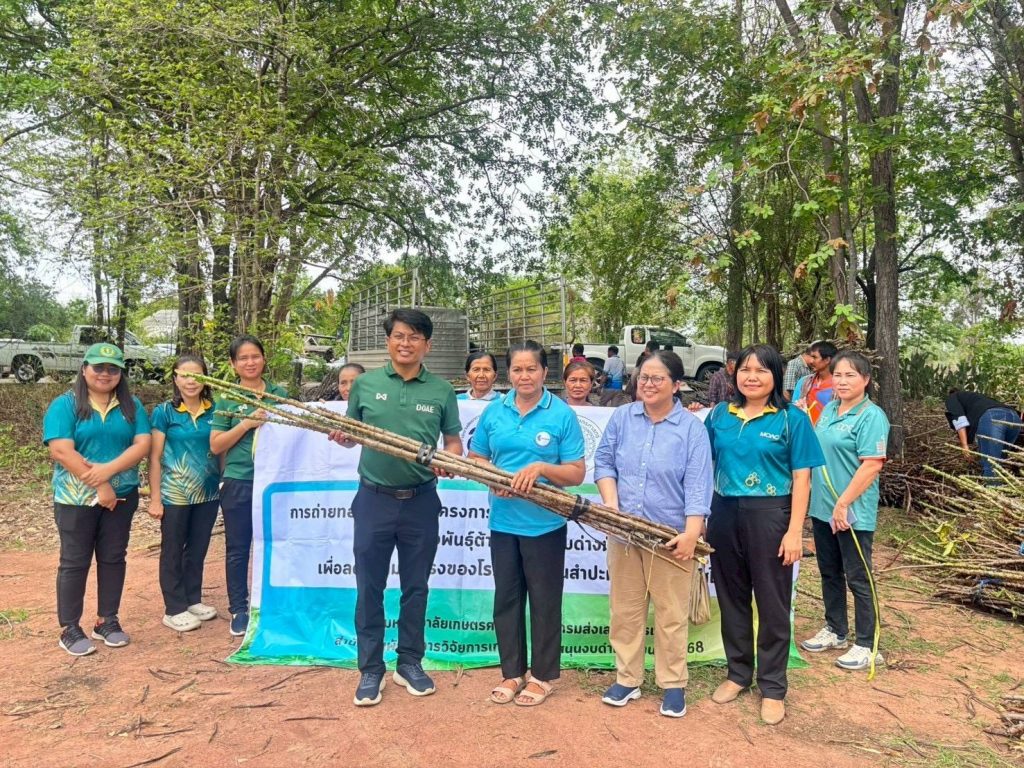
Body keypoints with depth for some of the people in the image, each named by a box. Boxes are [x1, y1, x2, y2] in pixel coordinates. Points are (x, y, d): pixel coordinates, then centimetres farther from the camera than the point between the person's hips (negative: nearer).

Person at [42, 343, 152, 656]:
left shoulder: (131, 406, 6)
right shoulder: (65, 405, -5)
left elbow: (143, 444, -5)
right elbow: (60, 450, -15)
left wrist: (108, 470, -20)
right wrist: (98, 486, -18)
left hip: (122, 496, 3)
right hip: (76, 498, -3)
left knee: (113, 559, 10)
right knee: (75, 562, 4)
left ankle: (107, 621, 23)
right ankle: (69, 629, 15)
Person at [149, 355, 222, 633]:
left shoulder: (214, 410, 2)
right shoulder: (164, 411, -7)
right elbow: (155, 457, -6)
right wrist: (155, 498, -9)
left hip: (208, 493, 4)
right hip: (175, 495, -3)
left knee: (198, 549, 15)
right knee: (173, 551, 9)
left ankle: (193, 600, 30)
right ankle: (174, 610, 19)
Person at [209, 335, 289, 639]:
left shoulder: (280, 394, 7)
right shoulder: (226, 399, 0)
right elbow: (215, 445, -5)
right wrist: (247, 423, -16)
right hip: (238, 482, -2)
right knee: (237, 549, 7)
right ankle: (239, 610, 20)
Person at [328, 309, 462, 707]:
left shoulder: (442, 391, 1)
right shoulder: (364, 384, 2)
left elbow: (453, 440, 7)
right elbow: (349, 435, 10)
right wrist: (340, 436, -13)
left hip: (421, 501, 0)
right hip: (373, 499, 0)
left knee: (415, 586, 12)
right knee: (369, 587, 7)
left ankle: (410, 663, 29)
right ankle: (370, 669, 22)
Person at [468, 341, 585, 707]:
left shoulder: (562, 415, -8)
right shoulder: (494, 411, 2)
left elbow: (577, 473, -8)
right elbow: (474, 458, 8)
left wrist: (541, 468, -25)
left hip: (545, 524, -3)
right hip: (503, 521, 4)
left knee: (544, 600, 9)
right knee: (506, 597, 13)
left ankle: (542, 675, 26)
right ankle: (512, 672, 30)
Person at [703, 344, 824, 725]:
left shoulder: (792, 419, -5)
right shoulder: (719, 414, 6)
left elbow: (801, 478, -7)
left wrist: (794, 531, -12)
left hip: (770, 517, -4)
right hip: (724, 514, 4)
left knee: (772, 603, 7)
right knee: (731, 598, 14)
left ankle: (772, 687, 22)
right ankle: (738, 672, 32)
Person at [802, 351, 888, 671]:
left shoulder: (871, 416, -14)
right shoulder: (828, 410, 9)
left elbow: (871, 465, -20)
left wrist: (843, 504, -22)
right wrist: (824, 501, 13)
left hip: (853, 512, -7)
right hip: (822, 508, 7)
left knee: (858, 579, 5)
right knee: (829, 573, 18)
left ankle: (866, 645, 19)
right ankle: (835, 631, 34)